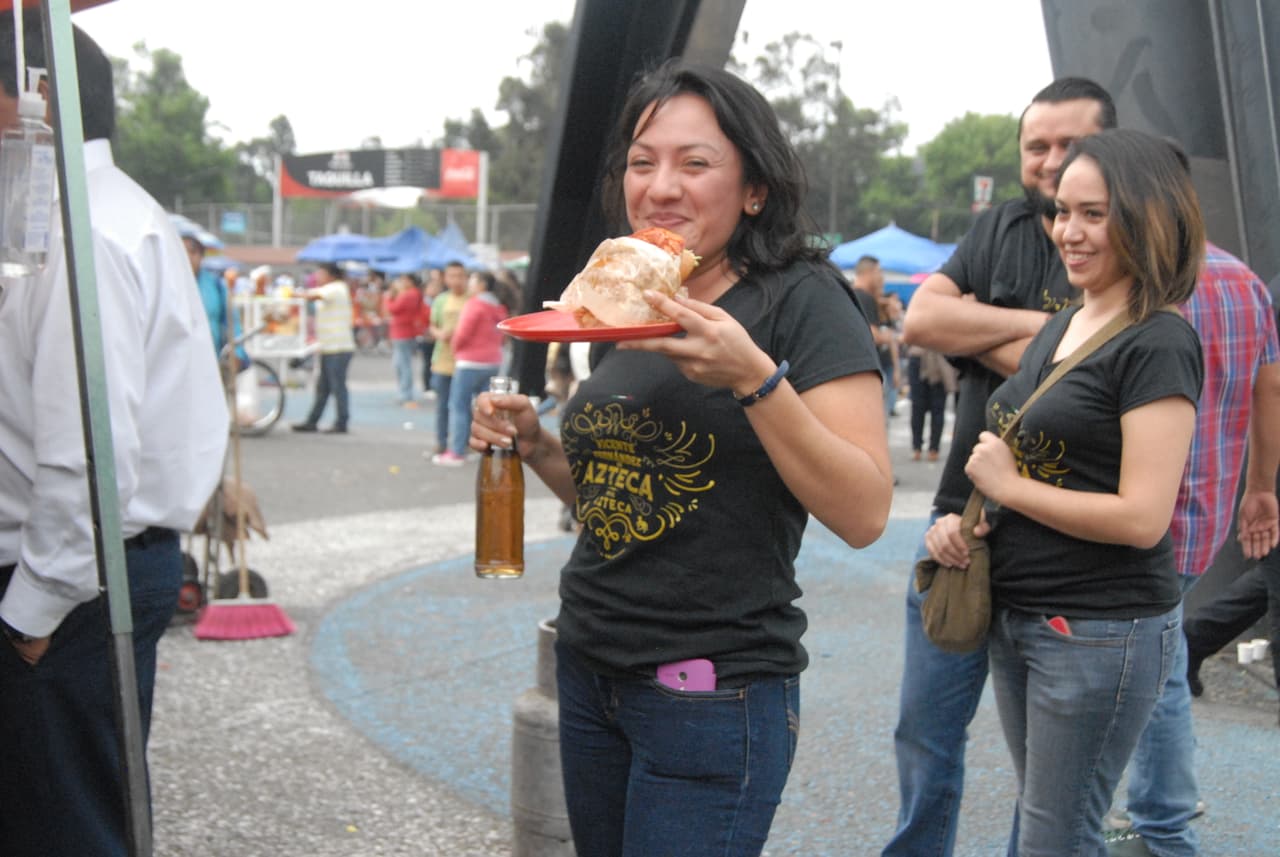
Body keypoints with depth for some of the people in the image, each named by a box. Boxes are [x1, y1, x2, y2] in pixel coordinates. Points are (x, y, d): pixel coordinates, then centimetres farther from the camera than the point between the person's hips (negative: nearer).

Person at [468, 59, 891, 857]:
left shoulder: (802, 299, -11)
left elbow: (864, 513, -19)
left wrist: (754, 377, -28)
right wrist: (534, 443, 3)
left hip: (714, 692, -7)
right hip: (592, 667, 7)